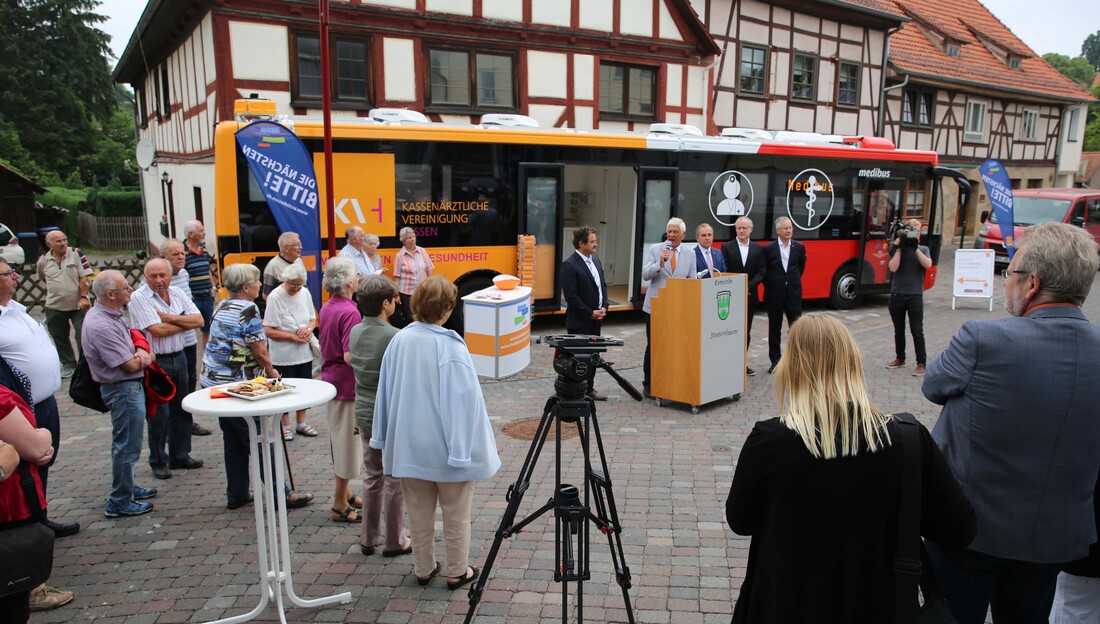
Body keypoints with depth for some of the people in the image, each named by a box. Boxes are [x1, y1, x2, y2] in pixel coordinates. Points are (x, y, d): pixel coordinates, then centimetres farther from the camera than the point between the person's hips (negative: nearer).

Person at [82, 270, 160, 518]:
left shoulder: (112, 315, 5)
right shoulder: (101, 326, -26)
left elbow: (134, 336, 17)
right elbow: (130, 365, -24)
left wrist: (141, 352, -6)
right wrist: (147, 357, -3)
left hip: (131, 386, 11)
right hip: (123, 389, -11)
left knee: (126, 444, 23)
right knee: (127, 446, 0)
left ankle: (128, 487, 38)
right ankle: (120, 502, 12)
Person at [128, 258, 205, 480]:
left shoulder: (178, 294, 7)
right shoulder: (139, 298, -11)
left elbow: (199, 320, -1)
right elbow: (157, 330, -20)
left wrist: (171, 318, -14)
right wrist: (185, 323, -6)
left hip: (178, 358, 6)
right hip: (155, 362, -6)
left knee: (182, 410, 13)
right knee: (159, 414, 1)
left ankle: (180, 456, 27)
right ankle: (158, 462, 16)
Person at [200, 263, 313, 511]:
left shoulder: (222, 306, 11)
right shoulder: (248, 310, -16)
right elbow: (259, 351, -17)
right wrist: (272, 372, 1)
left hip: (215, 380, 9)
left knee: (233, 440, 16)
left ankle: (236, 494, 24)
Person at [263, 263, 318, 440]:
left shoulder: (305, 293, 2)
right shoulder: (275, 297, -15)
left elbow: (313, 319, 12)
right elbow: (268, 331, -16)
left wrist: (308, 329, -9)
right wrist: (293, 336, -19)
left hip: (304, 353, 5)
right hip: (283, 356, -5)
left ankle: (301, 423, 32)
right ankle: (285, 426, 23)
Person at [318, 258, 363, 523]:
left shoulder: (327, 307, 7)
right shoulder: (349, 312, -22)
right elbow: (350, 356, -26)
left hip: (330, 377, 9)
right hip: (346, 382, -9)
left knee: (339, 438, 19)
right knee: (347, 439, 1)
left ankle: (343, 493, 33)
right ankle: (341, 505, 10)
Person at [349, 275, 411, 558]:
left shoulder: (355, 332, 1)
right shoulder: (394, 337, -21)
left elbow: (352, 363, 10)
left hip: (364, 414, 7)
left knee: (372, 476, 19)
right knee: (394, 480, 7)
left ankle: (368, 538, 29)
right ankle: (394, 542, 19)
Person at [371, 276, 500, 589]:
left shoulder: (400, 340, -6)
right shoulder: (451, 347, -21)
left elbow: (386, 392, 3)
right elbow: (463, 400, -20)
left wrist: (387, 438, 14)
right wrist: (464, 448, -11)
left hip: (409, 444, 5)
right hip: (446, 444, -5)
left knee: (419, 512, 19)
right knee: (456, 514, 14)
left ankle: (423, 568, 32)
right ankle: (457, 572, 26)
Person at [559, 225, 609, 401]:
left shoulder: (596, 260, 11)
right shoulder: (570, 265, -15)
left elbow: (603, 286, 18)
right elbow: (571, 296, -18)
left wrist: (603, 307, 3)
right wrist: (590, 313, -15)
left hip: (595, 320, 8)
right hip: (579, 322, -8)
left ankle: (589, 388, 25)